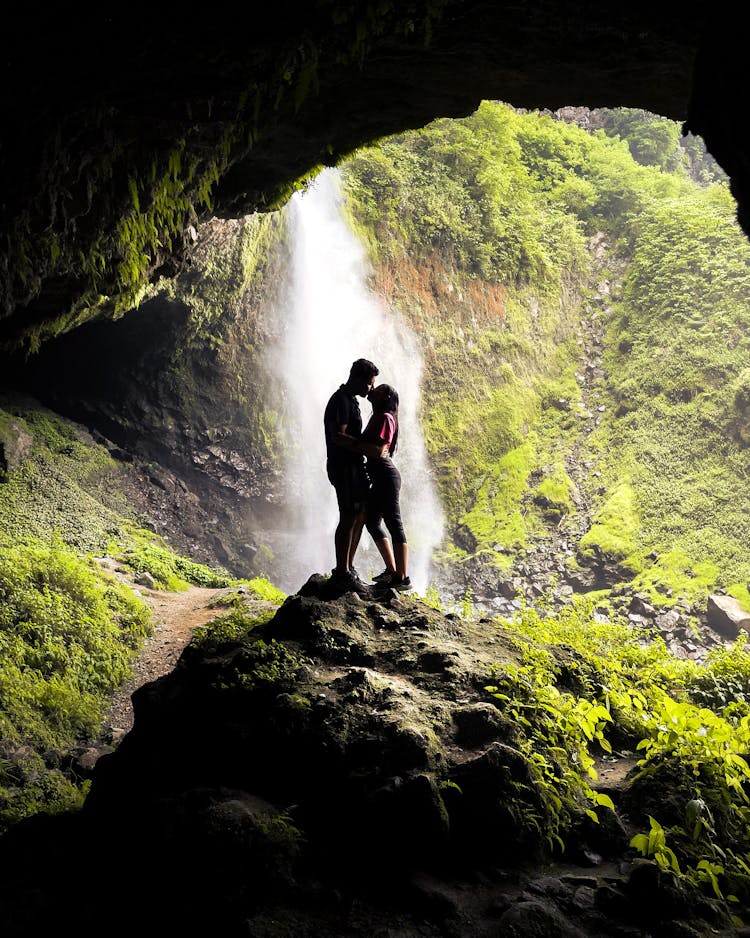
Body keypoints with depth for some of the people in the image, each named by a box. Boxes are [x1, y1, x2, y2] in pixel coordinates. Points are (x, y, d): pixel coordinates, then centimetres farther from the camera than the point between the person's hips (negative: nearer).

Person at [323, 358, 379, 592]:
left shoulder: (351, 400, 18)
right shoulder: (340, 401, -14)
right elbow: (338, 437, -23)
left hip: (354, 466, 10)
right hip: (343, 467, -10)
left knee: (360, 516, 13)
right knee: (349, 518, -8)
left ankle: (347, 568, 21)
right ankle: (342, 573, -2)